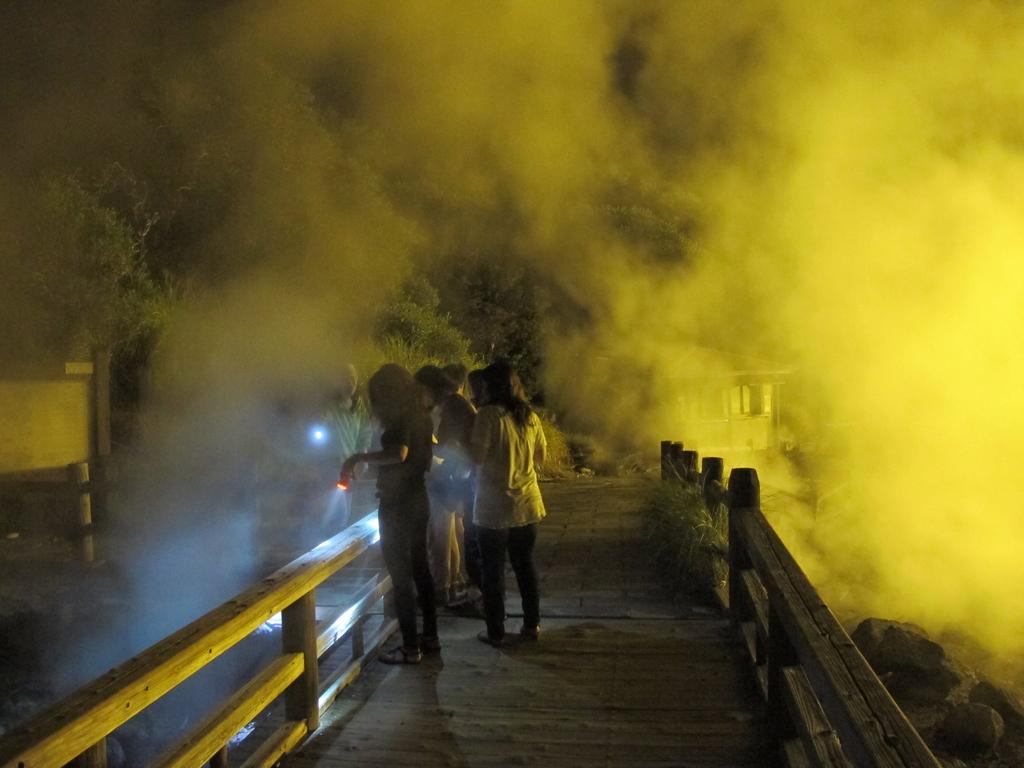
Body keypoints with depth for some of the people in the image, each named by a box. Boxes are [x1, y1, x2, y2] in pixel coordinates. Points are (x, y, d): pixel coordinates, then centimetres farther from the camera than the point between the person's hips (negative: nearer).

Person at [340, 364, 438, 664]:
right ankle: (430, 635, 27)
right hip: (418, 501, 9)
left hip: (397, 506, -9)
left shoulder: (401, 419, -18)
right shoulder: (421, 417, 8)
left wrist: (360, 457, -28)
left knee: (401, 575, -1)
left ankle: (410, 648, 5)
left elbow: (398, 453, -37)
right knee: (419, 569, 17)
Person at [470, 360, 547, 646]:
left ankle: (495, 631, 10)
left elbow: (477, 455, -15)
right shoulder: (530, 416, 4)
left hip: (494, 507, -5)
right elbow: (540, 455, 12)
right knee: (525, 563, 16)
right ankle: (532, 624, 22)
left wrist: (463, 443, 3)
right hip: (526, 504, 5)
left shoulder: (488, 415, -14)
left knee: (493, 569, 5)